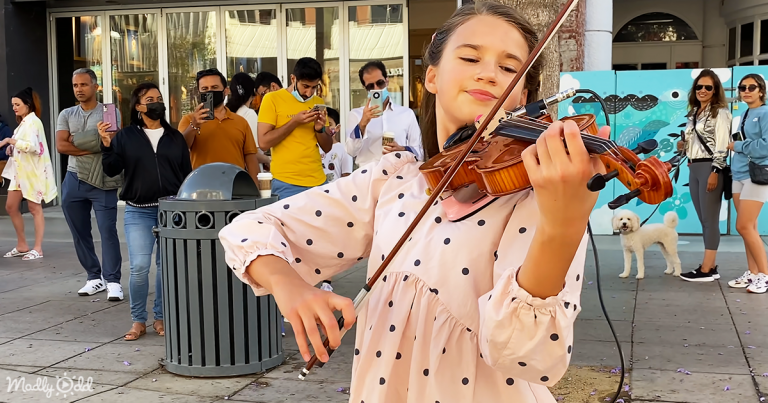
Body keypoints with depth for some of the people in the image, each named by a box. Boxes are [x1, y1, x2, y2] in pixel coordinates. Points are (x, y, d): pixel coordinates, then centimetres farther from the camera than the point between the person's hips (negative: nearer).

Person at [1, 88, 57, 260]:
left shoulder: (33, 122, -13)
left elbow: (31, 146, -26)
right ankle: (22, 245, 20)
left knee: (35, 209, -2)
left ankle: (37, 248, 4)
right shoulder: (23, 122, 15)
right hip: (20, 170, 9)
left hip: (33, 171, -9)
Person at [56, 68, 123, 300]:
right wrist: (93, 147, -8)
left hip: (102, 181, -4)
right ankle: (95, 277, 18)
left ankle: (113, 281, -4)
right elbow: (61, 146, -2)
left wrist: (75, 140, -8)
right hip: (74, 181, 4)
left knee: (108, 230, -8)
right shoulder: (66, 115, 12)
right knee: (80, 233, 8)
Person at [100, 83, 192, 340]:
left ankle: (161, 318, 18)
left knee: (167, 266, 3)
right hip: (138, 212, -1)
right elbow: (112, 171, 0)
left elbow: (186, 174, 12)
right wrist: (106, 145, -13)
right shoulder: (125, 137, 6)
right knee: (139, 266, -11)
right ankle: (138, 320, 5)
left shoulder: (175, 137, 11)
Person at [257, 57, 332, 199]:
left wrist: (320, 129, -7)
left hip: (318, 182, 4)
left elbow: (327, 148, 13)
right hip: (286, 184, -4)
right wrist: (294, 122, -15)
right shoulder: (272, 99, -3)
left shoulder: (318, 102, 10)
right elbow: (263, 143, -10)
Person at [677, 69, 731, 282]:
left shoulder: (720, 112, -6)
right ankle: (710, 266, 14)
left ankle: (707, 270, -4)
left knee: (710, 220, -6)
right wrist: (684, 145, 6)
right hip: (694, 169, 8)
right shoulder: (694, 113, 18)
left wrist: (715, 172, -19)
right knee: (704, 220, 9)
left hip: (710, 168, -8)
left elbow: (722, 145, -13)